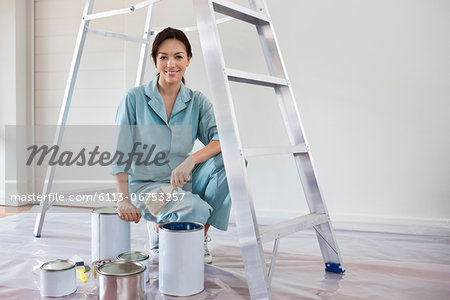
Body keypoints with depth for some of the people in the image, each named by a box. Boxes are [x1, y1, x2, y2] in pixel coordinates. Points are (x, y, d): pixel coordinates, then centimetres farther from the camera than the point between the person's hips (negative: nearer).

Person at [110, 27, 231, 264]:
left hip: (184, 183, 4)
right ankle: (158, 229, 4)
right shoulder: (134, 99, -6)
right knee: (197, 209, -34)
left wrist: (192, 159, -32)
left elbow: (223, 138, -14)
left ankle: (200, 237, -6)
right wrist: (123, 199, -19)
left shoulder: (197, 101, 1)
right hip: (145, 185, -4)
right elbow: (119, 152, -9)